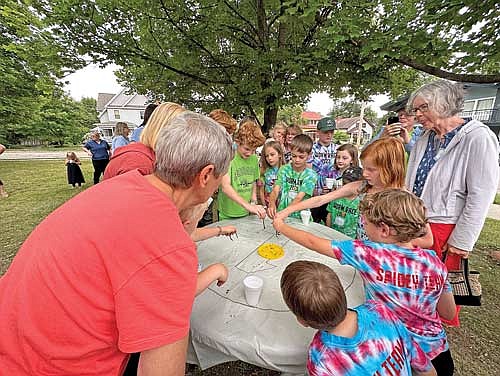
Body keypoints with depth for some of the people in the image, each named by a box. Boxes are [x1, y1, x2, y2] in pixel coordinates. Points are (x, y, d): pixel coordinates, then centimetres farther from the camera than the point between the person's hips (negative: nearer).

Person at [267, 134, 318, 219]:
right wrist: (272, 204, -28)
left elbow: (298, 198, -13)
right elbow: (275, 190, -8)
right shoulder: (284, 169, 1)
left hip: (300, 218, -1)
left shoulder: (310, 175, -4)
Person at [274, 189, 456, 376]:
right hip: (438, 352, 5)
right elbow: (449, 313, 5)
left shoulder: (370, 254, -25)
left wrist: (281, 226, -3)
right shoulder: (435, 262, -11)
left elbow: (314, 243, -17)